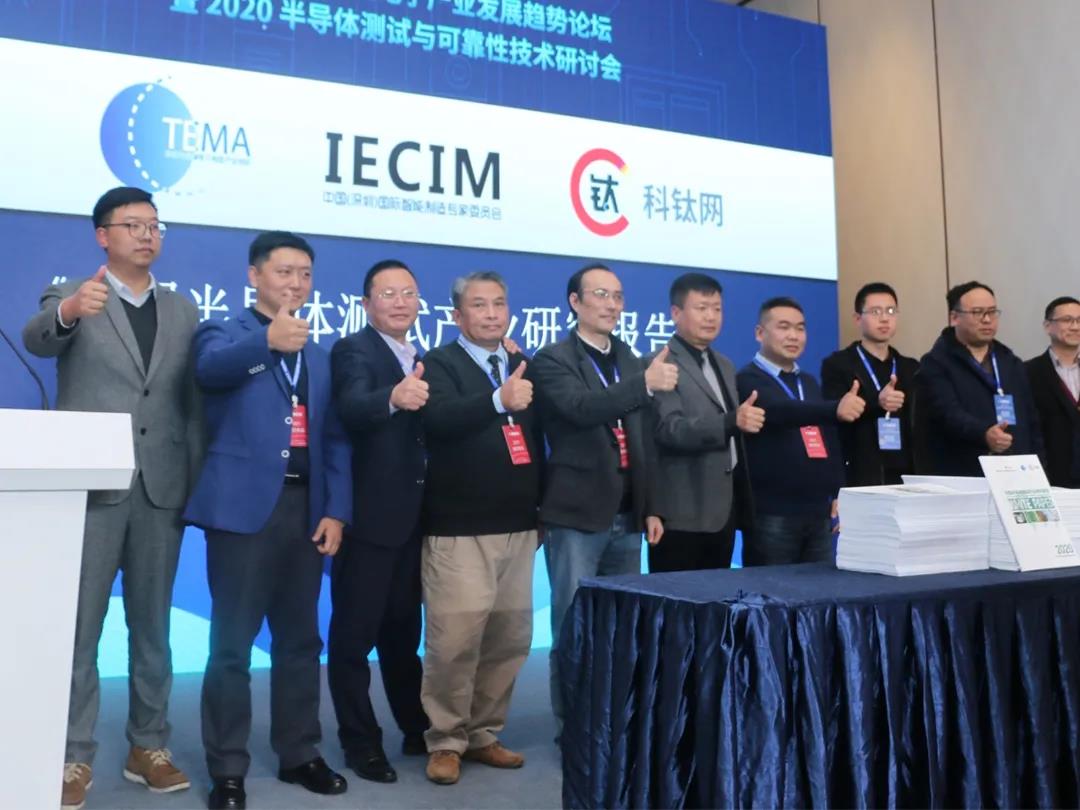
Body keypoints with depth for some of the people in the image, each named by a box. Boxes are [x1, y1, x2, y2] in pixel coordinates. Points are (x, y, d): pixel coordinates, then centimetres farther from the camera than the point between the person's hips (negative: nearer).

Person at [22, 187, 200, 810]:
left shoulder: (183, 311, 12)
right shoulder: (71, 297, 2)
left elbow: (193, 403, 10)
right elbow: (37, 339, -21)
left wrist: (198, 482, 4)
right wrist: (69, 310, -44)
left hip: (162, 489, 3)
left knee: (153, 625, 11)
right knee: (79, 628, 4)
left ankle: (149, 746, 23)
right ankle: (74, 758, 15)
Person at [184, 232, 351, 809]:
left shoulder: (319, 357, 17)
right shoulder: (225, 332, 3)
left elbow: (335, 439, 12)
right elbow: (209, 367, -22)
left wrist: (336, 510, 1)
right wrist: (267, 338, -40)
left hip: (306, 510, 5)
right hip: (244, 507, -5)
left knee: (300, 640, 13)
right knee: (232, 644, 1)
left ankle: (298, 754, 25)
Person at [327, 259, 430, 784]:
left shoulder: (422, 362, 14)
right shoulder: (352, 350, -8)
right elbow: (351, 410, -30)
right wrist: (392, 398, -48)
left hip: (415, 519, 7)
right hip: (369, 516, -7)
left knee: (403, 630, 18)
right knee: (354, 633, 3)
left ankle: (417, 730, 31)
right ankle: (360, 742, 17)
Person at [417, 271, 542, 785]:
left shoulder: (522, 366, 15)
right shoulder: (439, 364, -2)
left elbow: (537, 435, 16)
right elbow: (439, 420, -22)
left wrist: (542, 506, 11)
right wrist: (499, 401, -37)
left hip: (518, 529, 6)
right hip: (459, 531, -5)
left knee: (509, 640, 10)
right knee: (454, 641, -4)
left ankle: (484, 734, 26)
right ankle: (445, 742, 15)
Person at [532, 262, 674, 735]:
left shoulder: (630, 362, 14)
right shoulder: (553, 360, -5)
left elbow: (645, 442, 16)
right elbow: (582, 408, -26)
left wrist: (650, 507, 12)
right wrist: (645, 383, -36)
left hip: (627, 518, 6)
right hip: (577, 516, -6)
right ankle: (571, 726, 15)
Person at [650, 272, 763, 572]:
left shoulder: (724, 366, 17)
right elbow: (669, 429, -23)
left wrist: (741, 487, 16)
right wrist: (732, 421, -34)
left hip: (724, 510, 8)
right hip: (683, 514, -8)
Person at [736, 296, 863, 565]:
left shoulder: (809, 383, 17)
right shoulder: (747, 380, -6)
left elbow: (830, 437, 20)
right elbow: (779, 411, -26)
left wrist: (838, 491, 10)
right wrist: (835, 409, -40)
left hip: (818, 513, 7)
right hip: (771, 515, -6)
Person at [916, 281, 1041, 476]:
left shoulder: (1012, 363, 17)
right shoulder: (935, 364, -4)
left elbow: (1031, 423, 18)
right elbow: (947, 413, -19)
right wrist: (984, 434, -37)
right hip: (960, 481, -6)